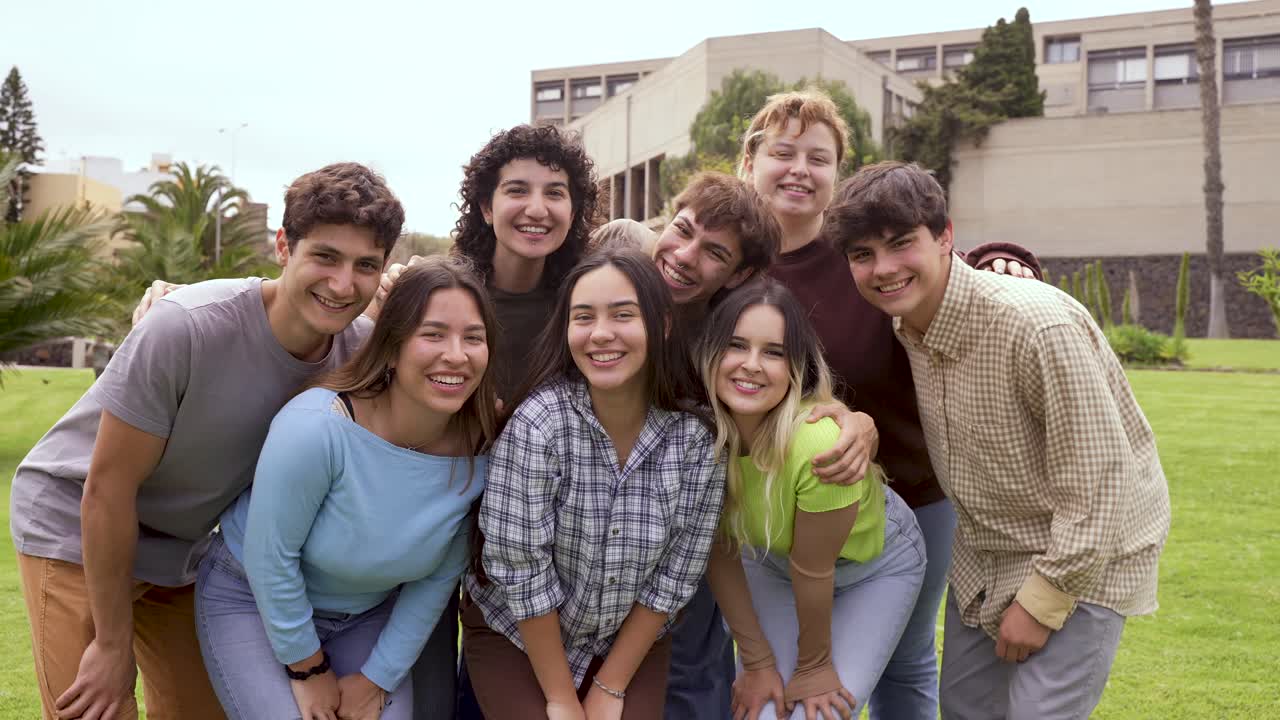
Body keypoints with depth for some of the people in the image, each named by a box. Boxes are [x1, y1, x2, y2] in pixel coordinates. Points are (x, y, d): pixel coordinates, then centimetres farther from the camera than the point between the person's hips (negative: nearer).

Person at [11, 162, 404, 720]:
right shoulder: (185, 329, -31)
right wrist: (113, 645, -14)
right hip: (76, 532, -5)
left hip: (184, 546, 5)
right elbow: (107, 489, -22)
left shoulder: (360, 347, -16)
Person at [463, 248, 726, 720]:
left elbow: (675, 576, -9)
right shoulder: (537, 424, -24)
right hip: (514, 634, -2)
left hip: (631, 642, 2)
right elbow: (520, 569, -21)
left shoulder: (698, 437, -15)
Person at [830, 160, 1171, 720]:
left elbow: (1096, 488, -25)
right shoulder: (905, 323, -7)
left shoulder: (1039, 326, -30)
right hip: (984, 557, 7)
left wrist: (1041, 603, -19)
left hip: (1085, 556, -7)